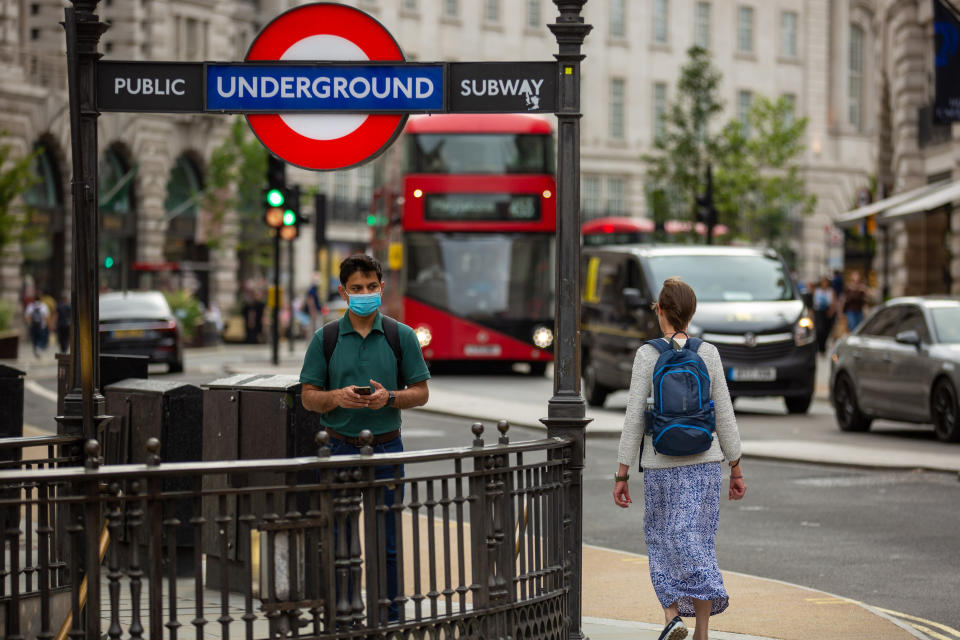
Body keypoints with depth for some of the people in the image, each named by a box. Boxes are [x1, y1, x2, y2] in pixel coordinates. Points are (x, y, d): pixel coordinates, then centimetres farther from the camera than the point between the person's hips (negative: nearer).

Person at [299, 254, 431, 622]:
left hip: (386, 448, 0)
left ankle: (388, 620, 13)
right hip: (340, 448, 0)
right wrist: (337, 397, -16)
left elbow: (421, 392, 5)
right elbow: (308, 396, 4)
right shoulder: (325, 339, 3)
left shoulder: (401, 336, 3)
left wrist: (389, 397, -14)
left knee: (387, 543, 4)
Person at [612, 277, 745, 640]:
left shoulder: (648, 355, -8)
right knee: (697, 542, 6)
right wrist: (736, 468, 11)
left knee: (662, 540, 16)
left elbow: (634, 418, -9)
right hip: (705, 461, 2)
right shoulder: (708, 353, -1)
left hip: (661, 464, -2)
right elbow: (725, 415, 2)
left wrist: (622, 475, -4)